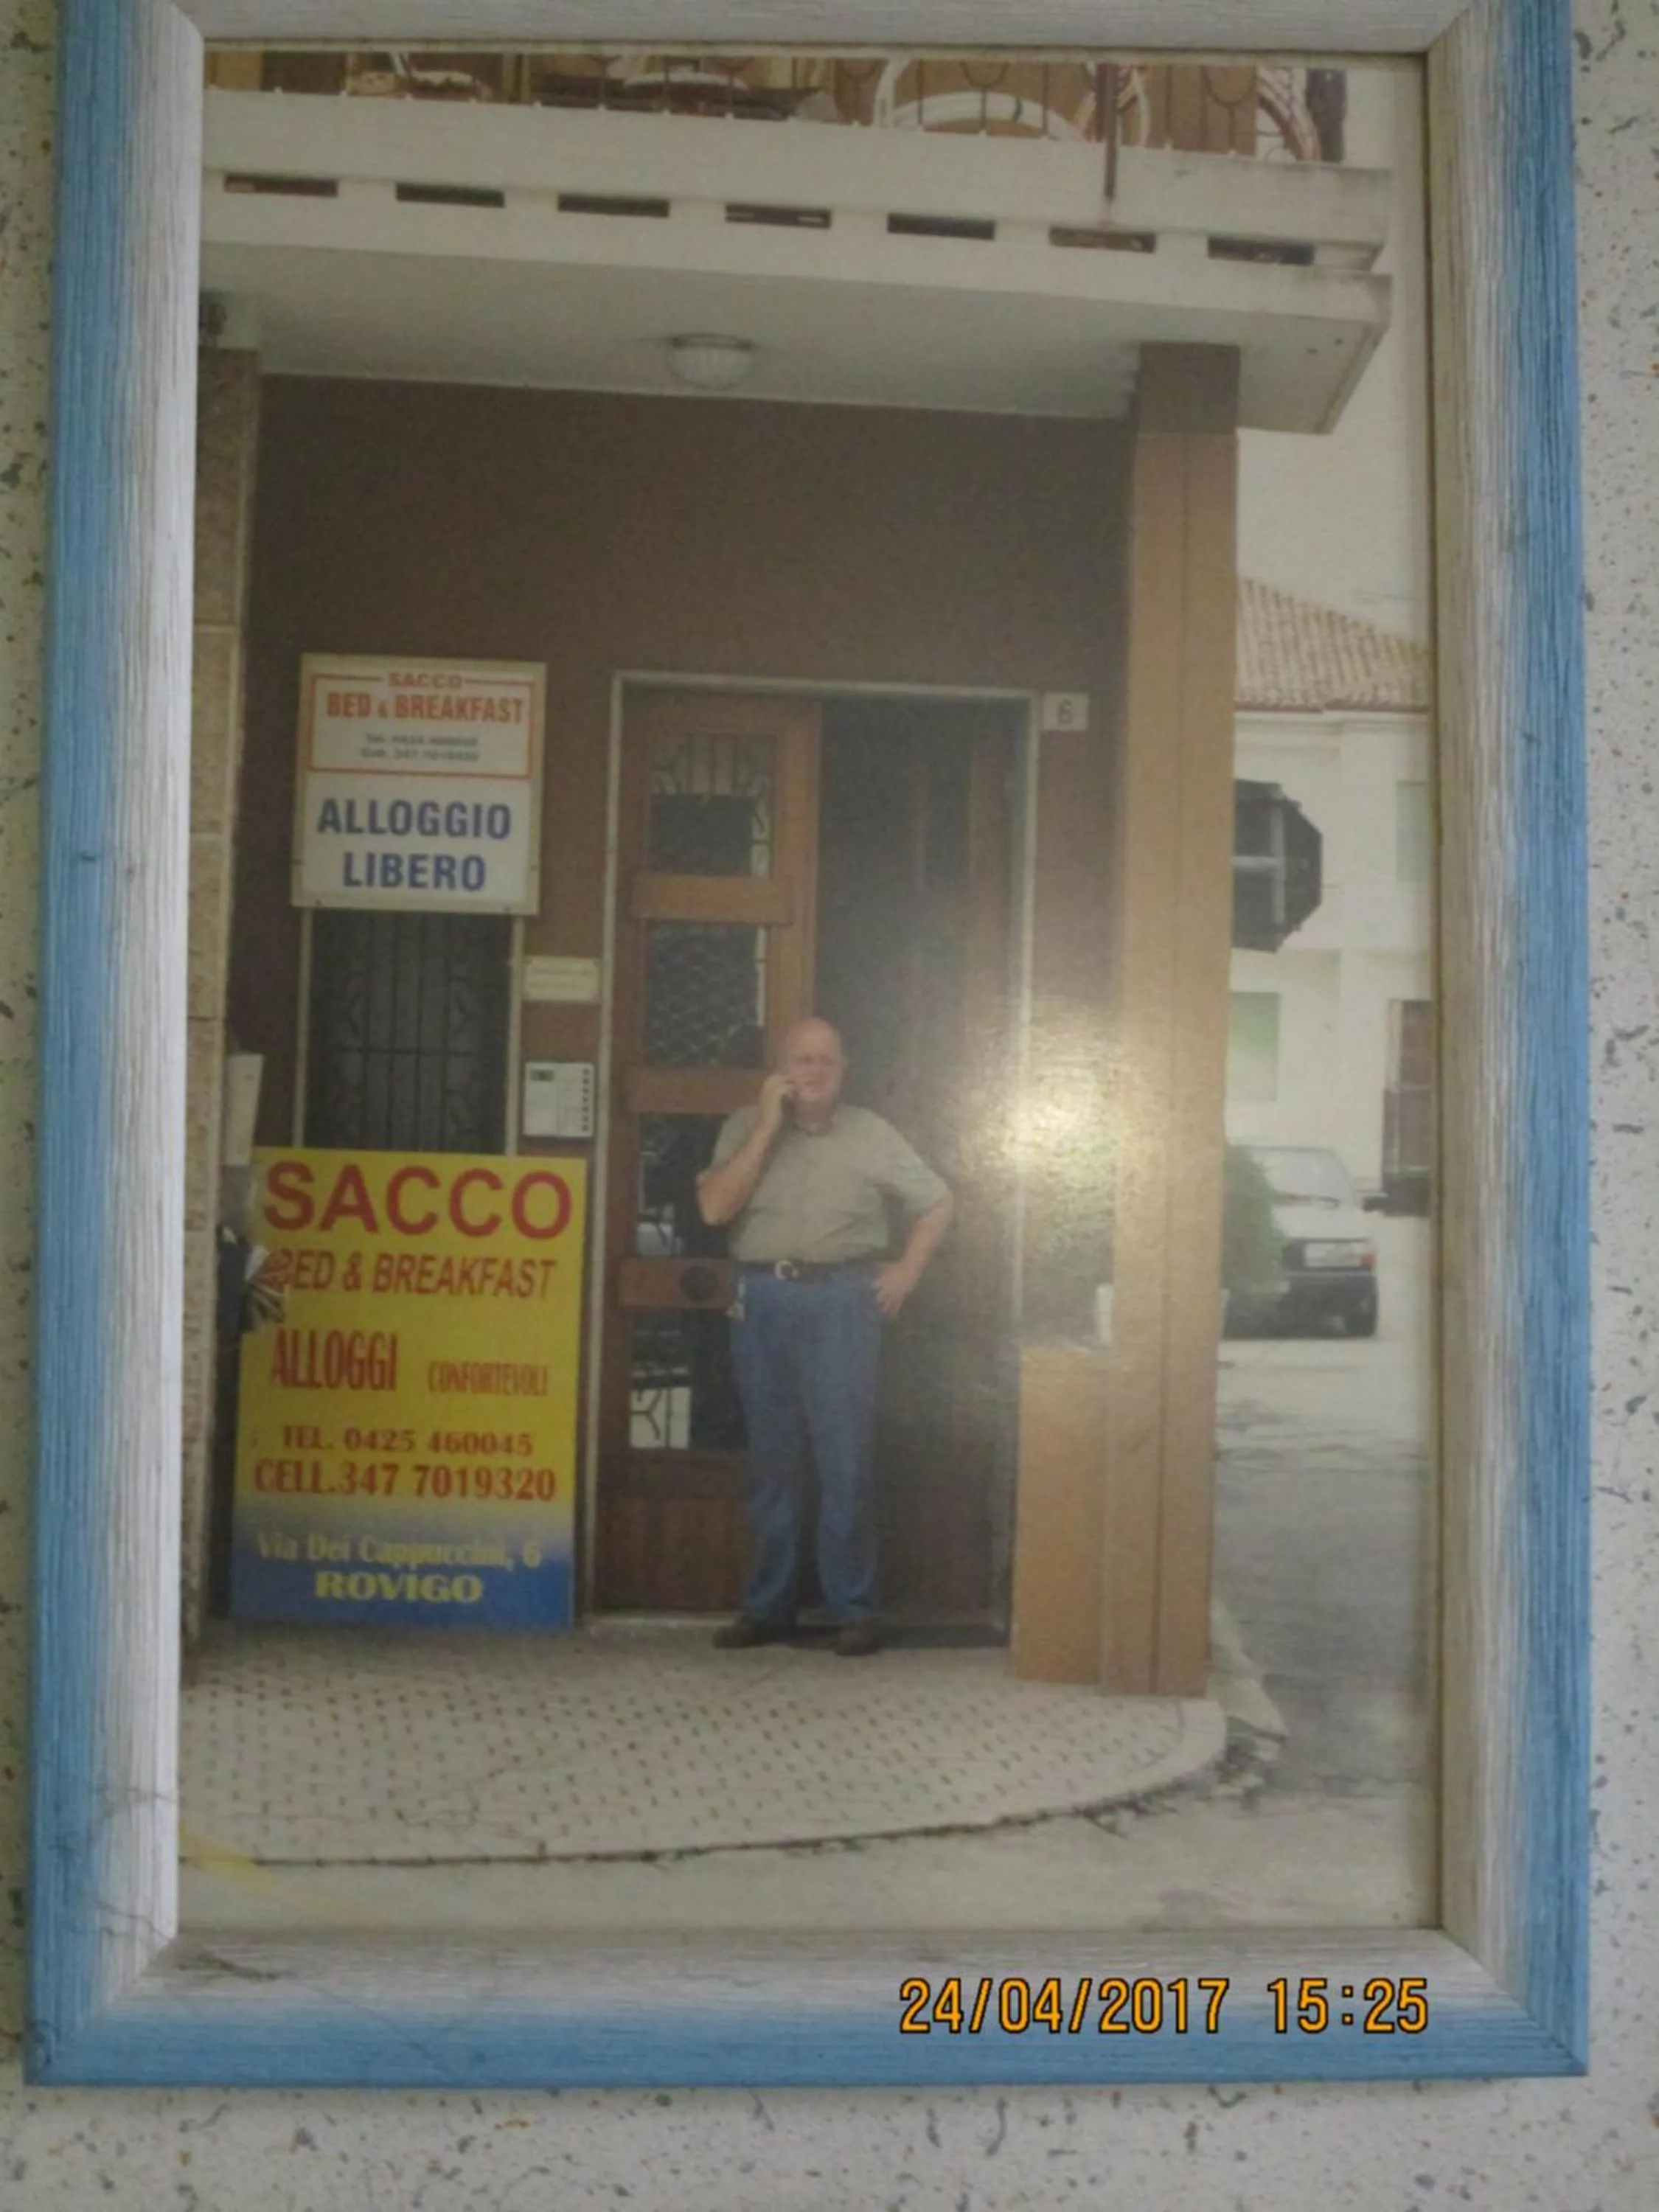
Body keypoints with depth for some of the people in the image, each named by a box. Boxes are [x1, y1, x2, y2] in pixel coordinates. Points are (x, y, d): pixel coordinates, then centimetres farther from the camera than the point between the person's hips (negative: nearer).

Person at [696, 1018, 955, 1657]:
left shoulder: (870, 1134, 4)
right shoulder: (745, 1127, 5)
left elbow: (938, 1202, 11)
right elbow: (714, 1208, -9)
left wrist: (905, 1271, 0)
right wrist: (768, 1125, -10)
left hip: (840, 1299, -2)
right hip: (761, 1300, 2)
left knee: (845, 1458, -5)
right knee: (771, 1458, 8)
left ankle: (855, 1608, 3)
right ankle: (767, 1605, 17)